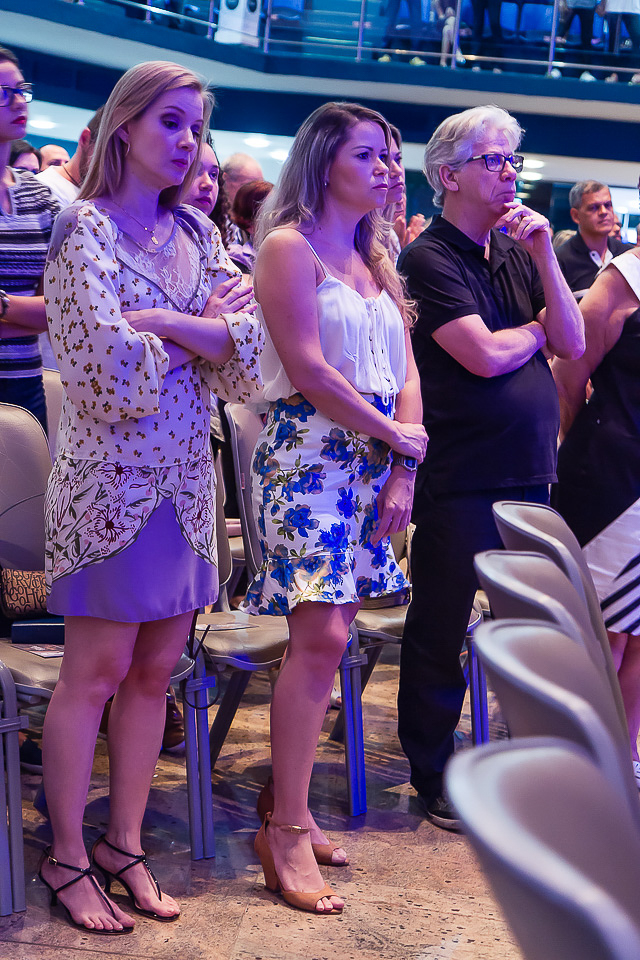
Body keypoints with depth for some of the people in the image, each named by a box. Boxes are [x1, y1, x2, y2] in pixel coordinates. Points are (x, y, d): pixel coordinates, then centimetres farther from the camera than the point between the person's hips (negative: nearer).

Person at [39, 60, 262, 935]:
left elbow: (247, 352, 0)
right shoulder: (85, 227, -7)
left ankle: (125, 844, 21)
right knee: (98, 670, -1)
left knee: (156, 669, 9)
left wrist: (162, 322, -15)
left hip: (184, 476, 6)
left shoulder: (198, 234, 12)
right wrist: (204, 331, -5)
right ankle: (67, 856, 13)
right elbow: (112, 368, -18)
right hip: (112, 475, -6)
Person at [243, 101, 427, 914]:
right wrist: (396, 436, -6)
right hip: (308, 455, -7)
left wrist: (403, 472, 0)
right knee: (321, 635, -13)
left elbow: (406, 372, 13)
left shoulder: (376, 261, 19)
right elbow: (309, 369, -13)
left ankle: (289, 807, 13)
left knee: (328, 634, 4)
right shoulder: (290, 248, -4)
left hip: (375, 461, 7)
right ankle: (287, 833, -5)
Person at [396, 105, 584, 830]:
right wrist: (539, 327, 0)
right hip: (459, 479, -7)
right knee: (440, 634, 5)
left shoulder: (517, 252, 12)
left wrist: (544, 256, -5)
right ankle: (432, 775, 19)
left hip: (528, 472, 7)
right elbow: (486, 355, -19)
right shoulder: (429, 259, -9)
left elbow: (572, 345, 5)